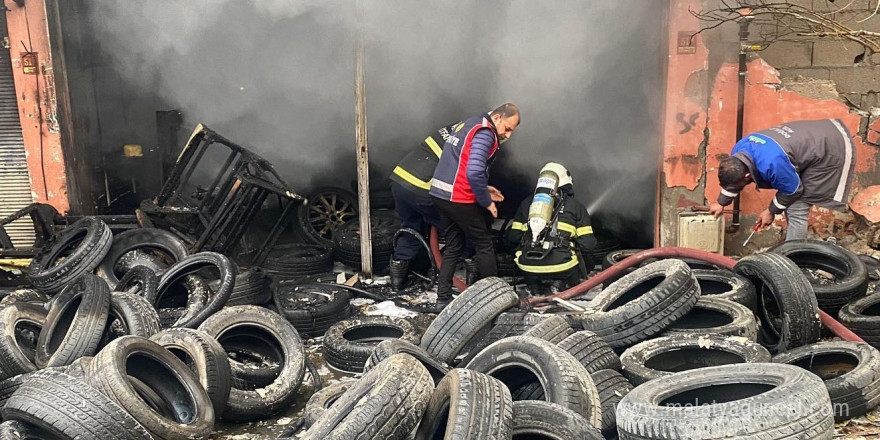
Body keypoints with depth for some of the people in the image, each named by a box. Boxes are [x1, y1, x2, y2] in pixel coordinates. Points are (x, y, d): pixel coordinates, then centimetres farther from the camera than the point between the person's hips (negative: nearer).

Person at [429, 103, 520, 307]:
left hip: (441, 194, 9)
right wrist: (487, 201, -13)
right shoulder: (485, 133, -14)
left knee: (453, 248, 15)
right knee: (484, 246, 6)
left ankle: (443, 298, 15)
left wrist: (483, 189, 18)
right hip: (459, 198, -9)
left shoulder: (468, 125, 17)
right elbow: (474, 172, -26)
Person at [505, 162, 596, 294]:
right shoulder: (575, 206, 9)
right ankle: (560, 283, 4)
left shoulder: (527, 203, 14)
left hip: (528, 268, 1)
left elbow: (512, 237, 12)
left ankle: (533, 285, 12)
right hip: (562, 267, -1)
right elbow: (587, 244, 4)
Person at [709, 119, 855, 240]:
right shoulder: (739, 150, -13)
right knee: (792, 204, 16)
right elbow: (732, 177, 9)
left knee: (796, 209, -12)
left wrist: (771, 211, -6)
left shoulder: (771, 164, -39)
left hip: (832, 151, -9)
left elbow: (793, 189, -20)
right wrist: (721, 203, 18)